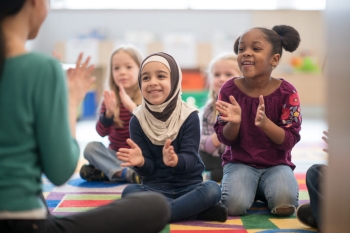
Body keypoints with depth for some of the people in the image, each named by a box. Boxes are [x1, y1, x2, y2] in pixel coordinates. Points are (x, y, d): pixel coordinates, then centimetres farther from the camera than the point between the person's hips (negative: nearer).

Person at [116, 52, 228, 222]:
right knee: (129, 192, -29)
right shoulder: (137, 120, -5)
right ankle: (196, 210, -25)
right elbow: (147, 170, -7)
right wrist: (141, 161, -33)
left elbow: (190, 158, -17)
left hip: (189, 185, -1)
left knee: (212, 189, -30)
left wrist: (175, 160, -41)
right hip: (155, 187, 1)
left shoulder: (189, 116, -8)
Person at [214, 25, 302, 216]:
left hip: (276, 164, 0)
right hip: (239, 162, 0)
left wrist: (265, 122, -30)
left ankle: (264, 191, 8)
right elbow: (225, 139, -3)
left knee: (284, 203, -29)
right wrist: (234, 122, -26)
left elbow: (289, 141, -11)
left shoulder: (286, 92, -8)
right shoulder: (230, 89, -6)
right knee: (235, 205, -27)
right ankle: (247, 188, 10)